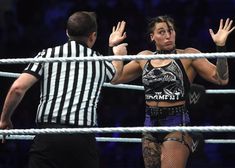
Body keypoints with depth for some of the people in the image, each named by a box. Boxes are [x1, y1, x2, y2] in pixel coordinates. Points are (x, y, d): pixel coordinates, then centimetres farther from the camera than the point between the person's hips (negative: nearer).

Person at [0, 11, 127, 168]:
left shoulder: (47, 55, 10)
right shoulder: (100, 62, 17)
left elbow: (18, 88, 0)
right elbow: (115, 74, 43)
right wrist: (118, 52, 64)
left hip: (48, 133, -1)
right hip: (83, 137, 1)